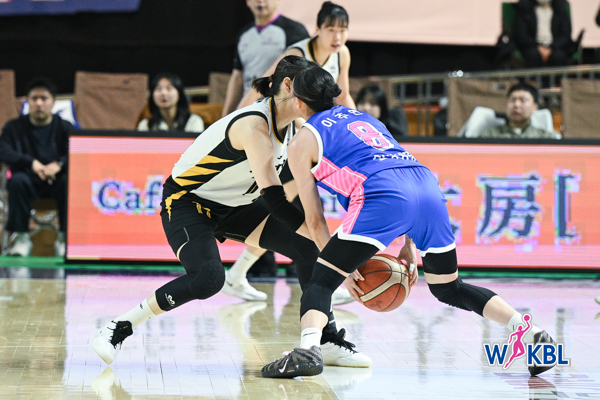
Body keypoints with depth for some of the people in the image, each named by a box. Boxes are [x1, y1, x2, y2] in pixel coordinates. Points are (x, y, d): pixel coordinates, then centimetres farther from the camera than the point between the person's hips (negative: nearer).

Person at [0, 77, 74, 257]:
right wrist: (32, 163, -25)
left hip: (57, 181, 0)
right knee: (17, 181, -33)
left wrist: (59, 165, -29)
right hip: (30, 182, 0)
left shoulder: (65, 128, 7)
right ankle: (21, 237, -27)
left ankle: (65, 237, -23)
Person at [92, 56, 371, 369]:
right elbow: (272, 196, -37)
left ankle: (328, 342, 5)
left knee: (308, 247, -5)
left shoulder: (292, 126, -3)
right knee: (208, 278, -31)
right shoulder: (254, 125, -30)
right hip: (185, 202, -8)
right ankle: (118, 328, -18)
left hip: (233, 206, 9)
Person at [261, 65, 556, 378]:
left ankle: (307, 350, -26)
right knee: (450, 289, 22)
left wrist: (345, 269, 23)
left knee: (320, 281, 0)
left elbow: (314, 218, 17)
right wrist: (409, 248, 31)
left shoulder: (301, 143, 19)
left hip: (383, 199, -6)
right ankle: (533, 335, 12)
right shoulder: (363, 118, 36)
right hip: (428, 186, 6)